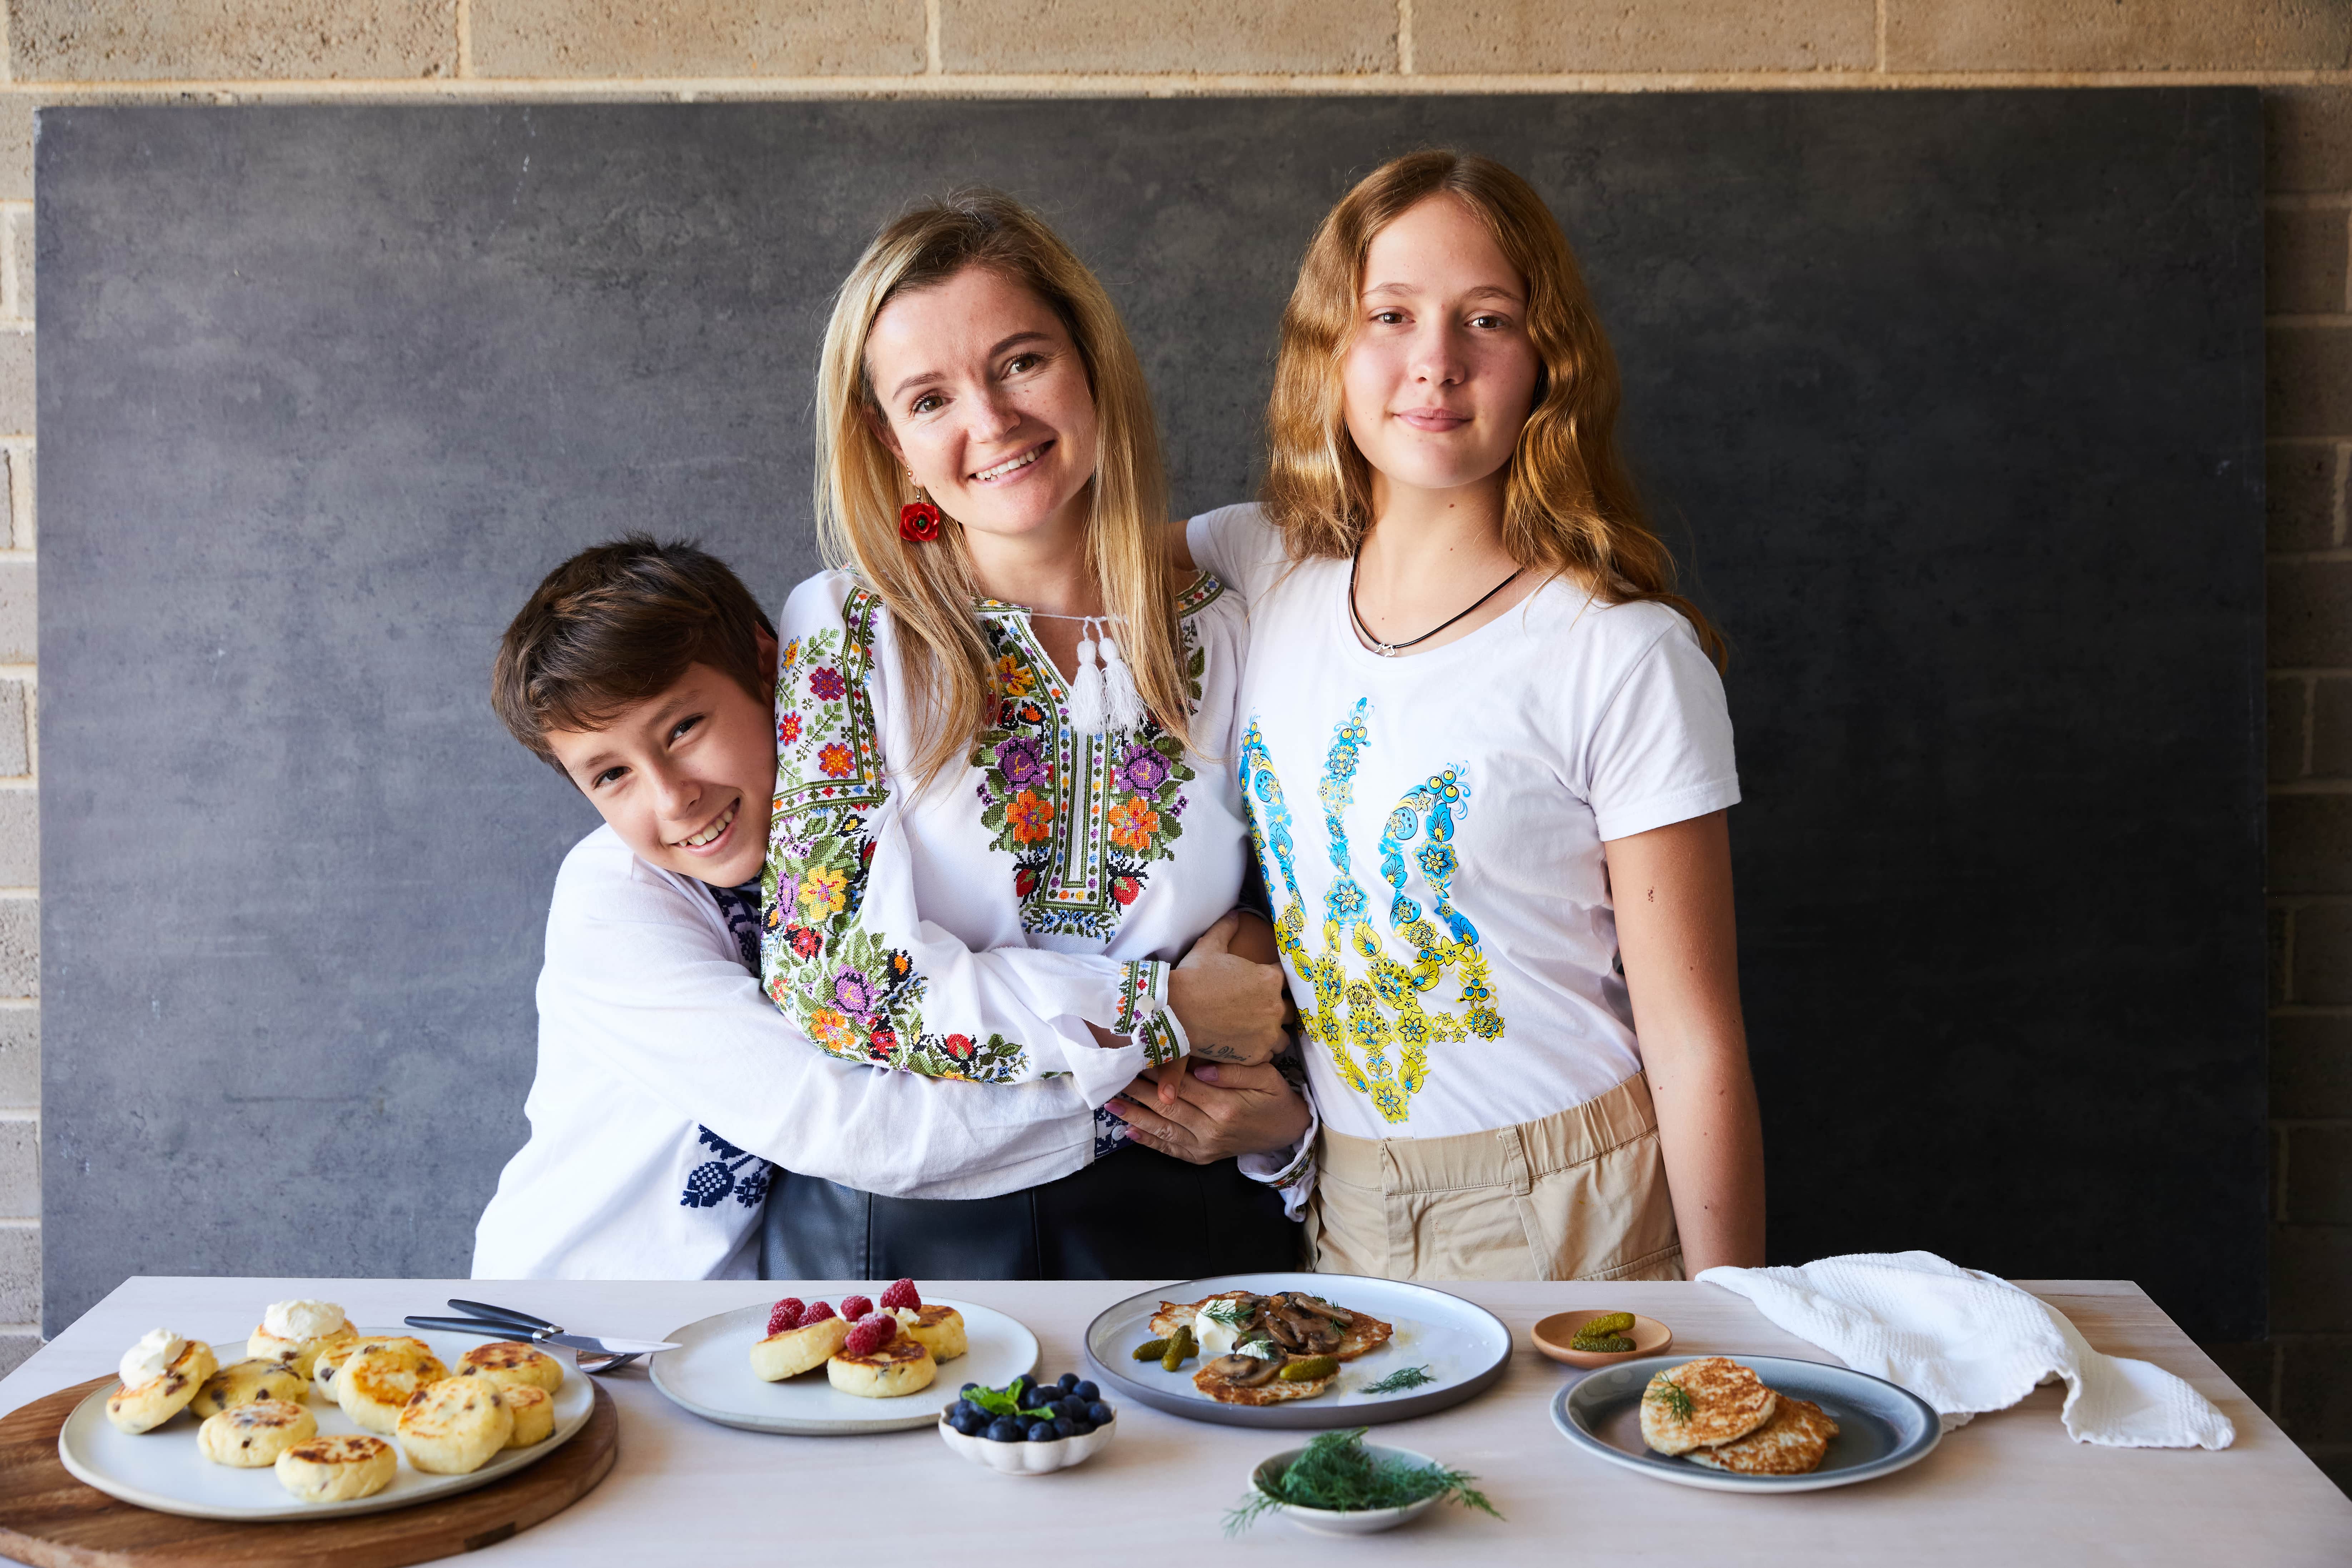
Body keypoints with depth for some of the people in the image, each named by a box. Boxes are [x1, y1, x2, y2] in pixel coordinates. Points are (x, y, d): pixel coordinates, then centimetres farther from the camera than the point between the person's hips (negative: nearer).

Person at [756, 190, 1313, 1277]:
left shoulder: (1225, 639, 7)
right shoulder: (844, 636, 1)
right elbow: (825, 978, -6)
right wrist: (1161, 1015, -9)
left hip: (1180, 1219, 2)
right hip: (902, 1224, -1)